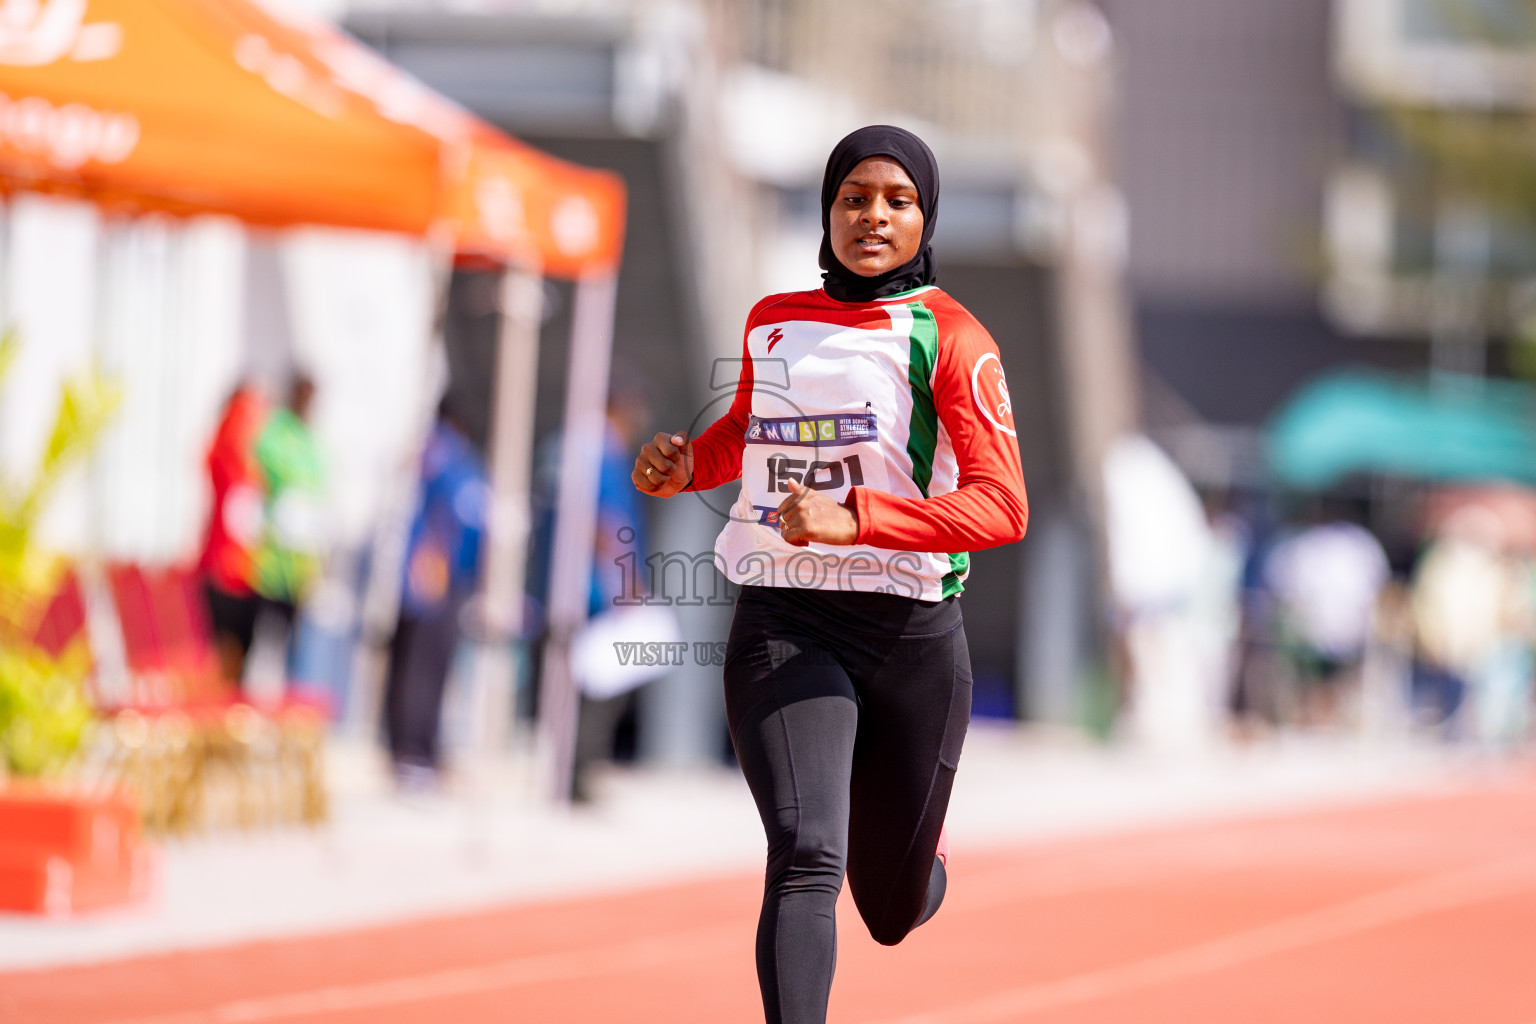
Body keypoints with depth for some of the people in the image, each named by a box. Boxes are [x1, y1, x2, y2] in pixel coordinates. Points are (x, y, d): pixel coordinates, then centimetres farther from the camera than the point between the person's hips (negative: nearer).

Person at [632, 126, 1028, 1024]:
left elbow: (1004, 509, -16)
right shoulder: (771, 322, 9)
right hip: (783, 628, 2)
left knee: (893, 912, 14)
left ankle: (925, 853, 51)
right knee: (805, 860, -23)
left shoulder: (950, 337, -5)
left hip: (912, 637, -1)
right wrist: (686, 466, 7)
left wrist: (857, 519, -28)